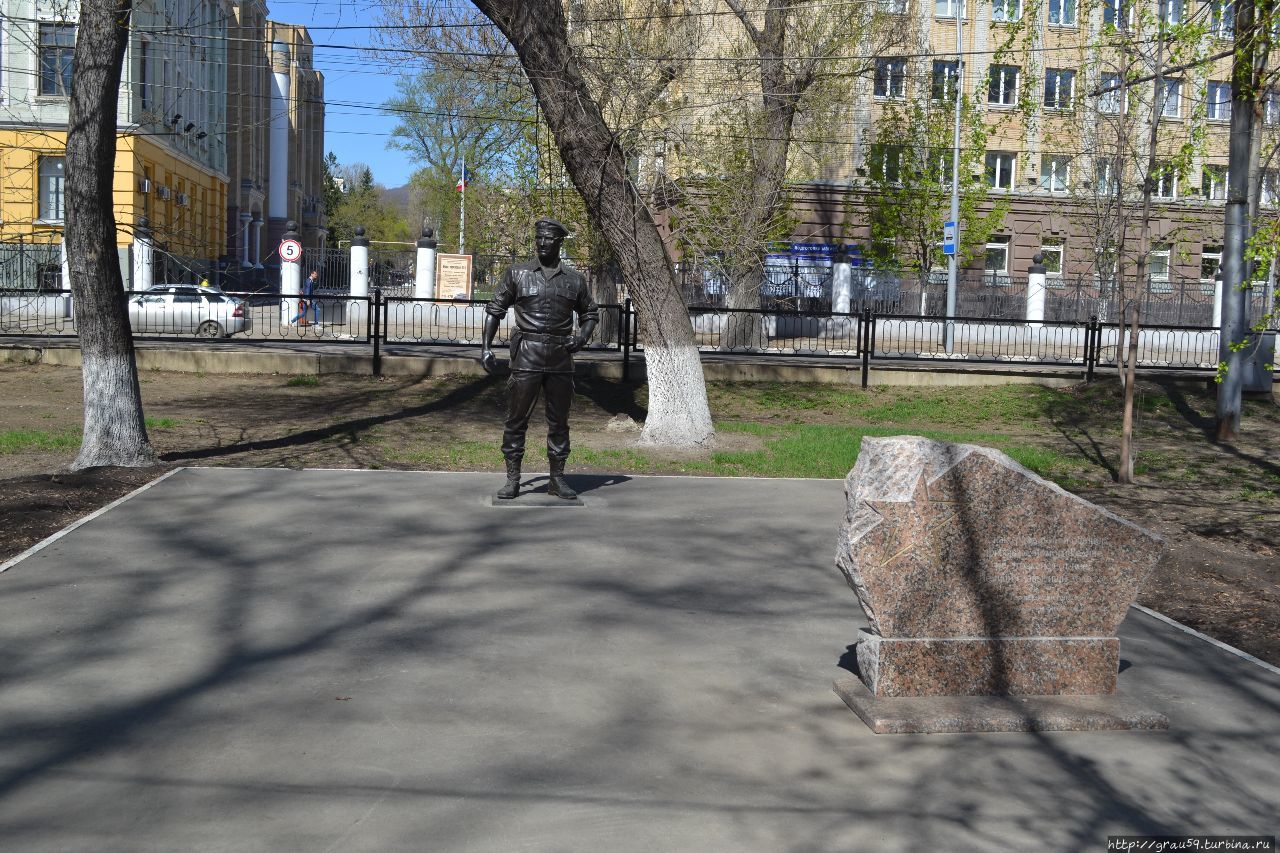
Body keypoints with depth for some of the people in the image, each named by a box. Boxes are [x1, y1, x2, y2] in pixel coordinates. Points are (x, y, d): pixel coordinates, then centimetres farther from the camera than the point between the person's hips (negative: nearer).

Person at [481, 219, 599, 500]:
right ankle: (512, 479, 7)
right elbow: (494, 309, 8)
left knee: (559, 421, 6)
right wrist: (486, 347, -1)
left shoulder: (574, 281, 9)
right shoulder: (517, 274, 5)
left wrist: (583, 337, 0)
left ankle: (557, 479, 16)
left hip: (561, 358, 2)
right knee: (517, 419, -1)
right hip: (526, 356, -2)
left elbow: (590, 313, 20)